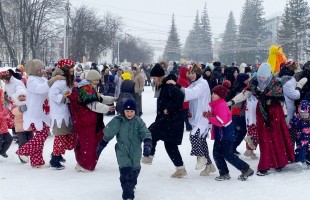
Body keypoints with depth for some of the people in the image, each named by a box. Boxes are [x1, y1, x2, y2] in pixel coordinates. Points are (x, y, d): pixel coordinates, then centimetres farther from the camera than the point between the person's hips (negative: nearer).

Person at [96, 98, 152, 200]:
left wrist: (147, 145, -34)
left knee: (135, 170, 18)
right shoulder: (117, 121, -12)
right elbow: (107, 134, -2)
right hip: (122, 152, -2)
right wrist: (101, 146, 6)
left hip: (136, 152, 3)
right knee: (126, 171, -17)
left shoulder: (139, 122, -8)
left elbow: (145, 133, -16)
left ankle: (131, 185, 49)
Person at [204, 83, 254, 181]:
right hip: (219, 135, 10)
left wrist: (209, 117, -23)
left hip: (226, 135, -10)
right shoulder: (215, 104, 9)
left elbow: (221, 121, -29)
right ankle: (224, 173, 17)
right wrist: (208, 115, -5)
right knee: (217, 154, 8)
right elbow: (214, 118, 16)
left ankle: (246, 169, 8)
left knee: (228, 155, -4)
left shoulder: (221, 105, -22)